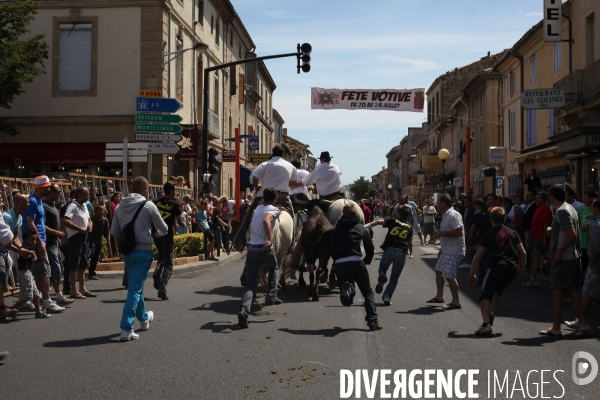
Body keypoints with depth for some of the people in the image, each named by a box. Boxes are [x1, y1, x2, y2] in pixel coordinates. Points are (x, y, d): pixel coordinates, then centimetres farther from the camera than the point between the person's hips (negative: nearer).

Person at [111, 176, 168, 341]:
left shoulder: (120, 206, 2)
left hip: (127, 251, 6)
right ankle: (126, 329, -9)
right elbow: (164, 229, -4)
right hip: (143, 251, -5)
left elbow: (114, 231, 4)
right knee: (135, 288, -4)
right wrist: (157, 233, 18)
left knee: (136, 286, 21)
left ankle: (144, 318, 40)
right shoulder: (148, 205, -10)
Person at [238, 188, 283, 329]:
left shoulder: (257, 209, 18)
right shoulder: (273, 210, -3)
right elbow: (266, 220, -26)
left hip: (251, 248, 4)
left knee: (249, 283, 1)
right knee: (273, 268, 30)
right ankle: (271, 297, 24)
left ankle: (244, 309, -21)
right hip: (265, 248, -4)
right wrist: (270, 239, -34)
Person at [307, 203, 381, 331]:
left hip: (339, 265, 1)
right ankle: (373, 321, 0)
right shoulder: (360, 228, 13)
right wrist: (367, 261, 27)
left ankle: (345, 288, -18)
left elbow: (319, 244, 9)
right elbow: (370, 247, 10)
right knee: (368, 292, 13)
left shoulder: (333, 230, 18)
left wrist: (310, 261, 9)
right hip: (356, 262, -1)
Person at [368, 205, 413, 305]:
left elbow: (379, 221, -10)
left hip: (389, 249, -2)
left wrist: (366, 226, -16)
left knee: (382, 267, 25)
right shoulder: (409, 227, 14)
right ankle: (387, 297, 0)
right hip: (402, 252, 2)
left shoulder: (392, 221, 5)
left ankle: (382, 276, -9)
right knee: (394, 278, 13)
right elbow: (409, 240, 25)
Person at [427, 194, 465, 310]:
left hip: (454, 251, -11)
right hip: (447, 250, 11)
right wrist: (442, 249, 25)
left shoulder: (453, 215, -20)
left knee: (449, 275, -11)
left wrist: (442, 233, -24)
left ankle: (456, 302, 0)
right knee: (438, 270, 17)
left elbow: (459, 232, -29)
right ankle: (439, 296, 30)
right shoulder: (445, 215, 13)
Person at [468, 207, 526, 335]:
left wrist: (471, 275, 15)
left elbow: (477, 257, 9)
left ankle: (486, 323, -22)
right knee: (498, 292, 27)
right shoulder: (513, 233, 19)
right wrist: (519, 272, 22)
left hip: (496, 266, -4)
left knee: (485, 296, -3)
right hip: (512, 268, 4)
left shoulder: (488, 235, 12)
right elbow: (523, 254, 13)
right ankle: (492, 315, 11)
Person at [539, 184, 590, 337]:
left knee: (556, 290, -2)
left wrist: (558, 252, -19)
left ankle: (555, 328, 3)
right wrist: (554, 230, 18)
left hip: (563, 258, -10)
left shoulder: (561, 211, -16)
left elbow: (572, 234, -24)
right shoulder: (571, 208, 13)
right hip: (573, 257, 10)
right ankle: (583, 324, 14)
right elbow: (574, 231, 20)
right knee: (571, 291, 13)